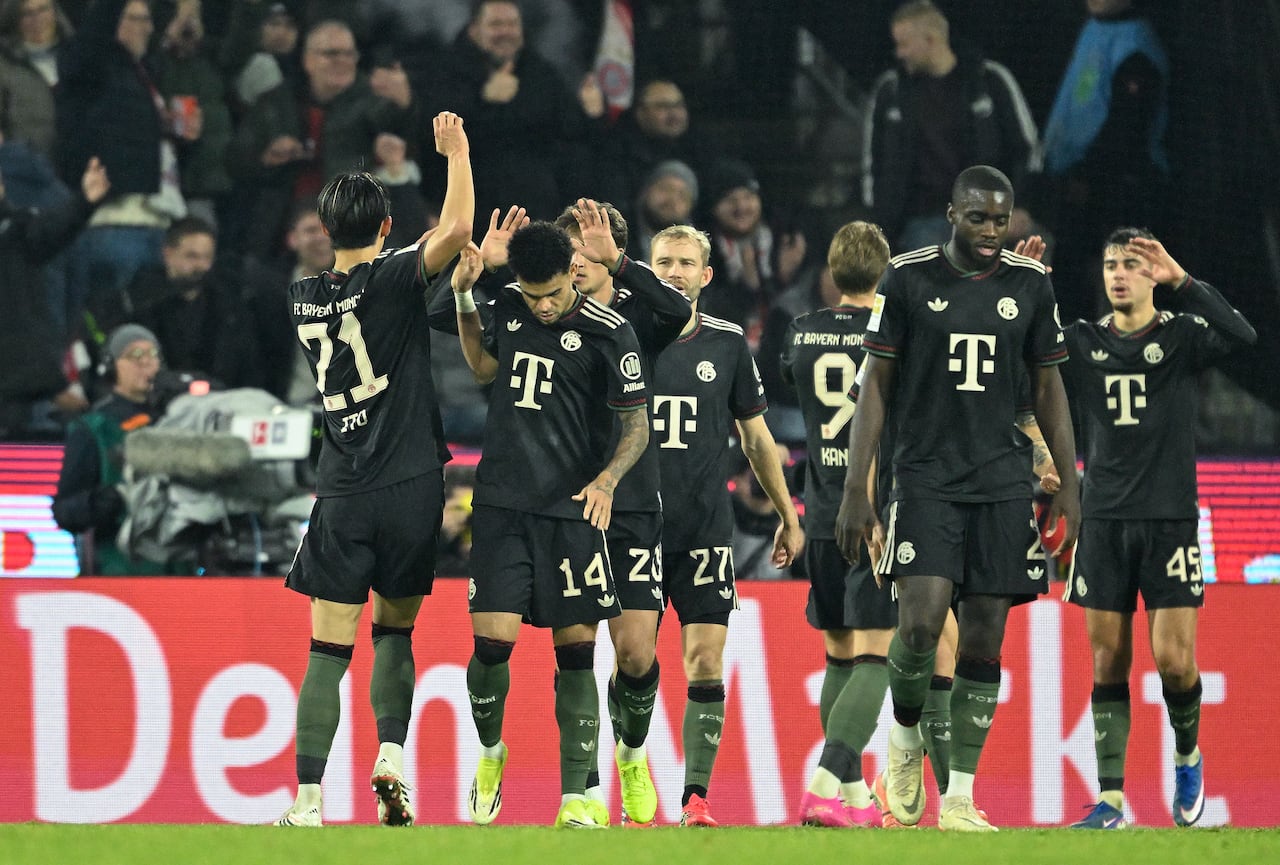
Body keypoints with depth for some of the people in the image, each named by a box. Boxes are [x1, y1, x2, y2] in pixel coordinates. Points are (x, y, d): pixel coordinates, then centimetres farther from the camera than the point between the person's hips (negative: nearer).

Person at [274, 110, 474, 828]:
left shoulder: (304, 298, 8)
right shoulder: (393, 279, -8)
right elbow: (458, 230, -20)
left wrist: (464, 264, 18)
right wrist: (457, 153, -6)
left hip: (342, 495, 2)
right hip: (410, 486, -2)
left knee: (330, 649, -1)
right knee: (395, 631, 17)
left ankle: (308, 801, -11)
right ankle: (391, 760, 0)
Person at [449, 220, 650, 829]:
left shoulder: (609, 332, -6)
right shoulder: (510, 307, 7)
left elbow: (637, 426, -3)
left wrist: (606, 480, -21)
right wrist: (463, 297, 14)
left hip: (571, 509, -3)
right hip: (501, 504, 3)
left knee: (575, 652, -3)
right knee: (493, 640, -8)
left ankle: (575, 801, 1)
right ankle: (490, 752, 20)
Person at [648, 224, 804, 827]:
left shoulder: (727, 343, 8)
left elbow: (756, 438, 15)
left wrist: (788, 515, 15)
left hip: (706, 528, 0)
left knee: (705, 665, -6)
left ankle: (696, 797, -4)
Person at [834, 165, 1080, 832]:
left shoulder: (1029, 283, 5)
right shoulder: (908, 278, -2)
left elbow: (1048, 389, 12)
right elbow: (874, 385, 0)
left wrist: (1069, 487, 6)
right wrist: (854, 492, -5)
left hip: (1003, 483, 2)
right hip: (926, 479, -2)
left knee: (984, 639, -1)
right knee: (920, 622, -18)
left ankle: (959, 797, 4)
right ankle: (905, 734, 12)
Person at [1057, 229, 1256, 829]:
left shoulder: (1181, 335, -2)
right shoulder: (1082, 342, 8)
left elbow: (1241, 335, -21)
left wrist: (1181, 282, -27)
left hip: (1171, 519, -3)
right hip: (1104, 520, 3)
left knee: (1174, 659, -8)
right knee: (1108, 662, 0)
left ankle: (1188, 757, 21)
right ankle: (1111, 801, 2)